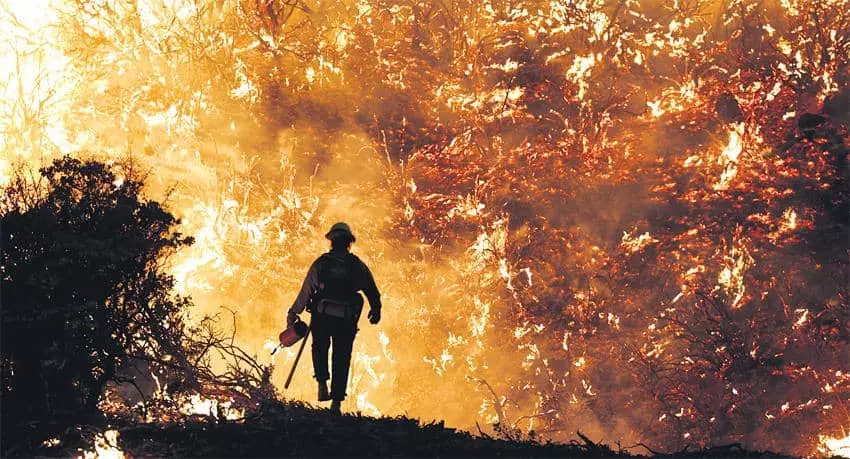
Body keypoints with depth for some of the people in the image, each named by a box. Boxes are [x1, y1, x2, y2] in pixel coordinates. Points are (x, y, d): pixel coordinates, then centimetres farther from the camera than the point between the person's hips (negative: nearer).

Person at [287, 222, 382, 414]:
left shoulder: (321, 263, -2)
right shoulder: (358, 265, 2)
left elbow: (306, 290, -5)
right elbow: (373, 292, 7)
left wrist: (293, 312, 1)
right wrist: (375, 311, 24)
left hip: (321, 316, 0)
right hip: (346, 319, 0)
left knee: (320, 348, 25)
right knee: (341, 358, 9)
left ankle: (322, 383, 6)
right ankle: (336, 401, 4)